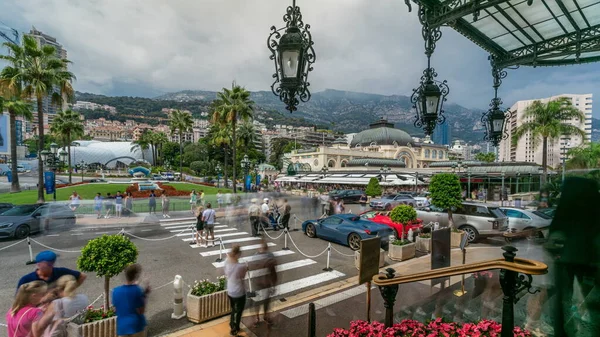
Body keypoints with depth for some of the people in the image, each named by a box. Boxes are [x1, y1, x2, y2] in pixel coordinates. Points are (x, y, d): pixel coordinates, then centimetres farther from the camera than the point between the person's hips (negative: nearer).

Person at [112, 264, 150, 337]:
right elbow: (141, 311, -14)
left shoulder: (116, 291, -5)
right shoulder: (137, 290, -18)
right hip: (137, 326, -3)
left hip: (122, 326, 4)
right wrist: (144, 295, -9)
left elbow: (115, 309, 7)